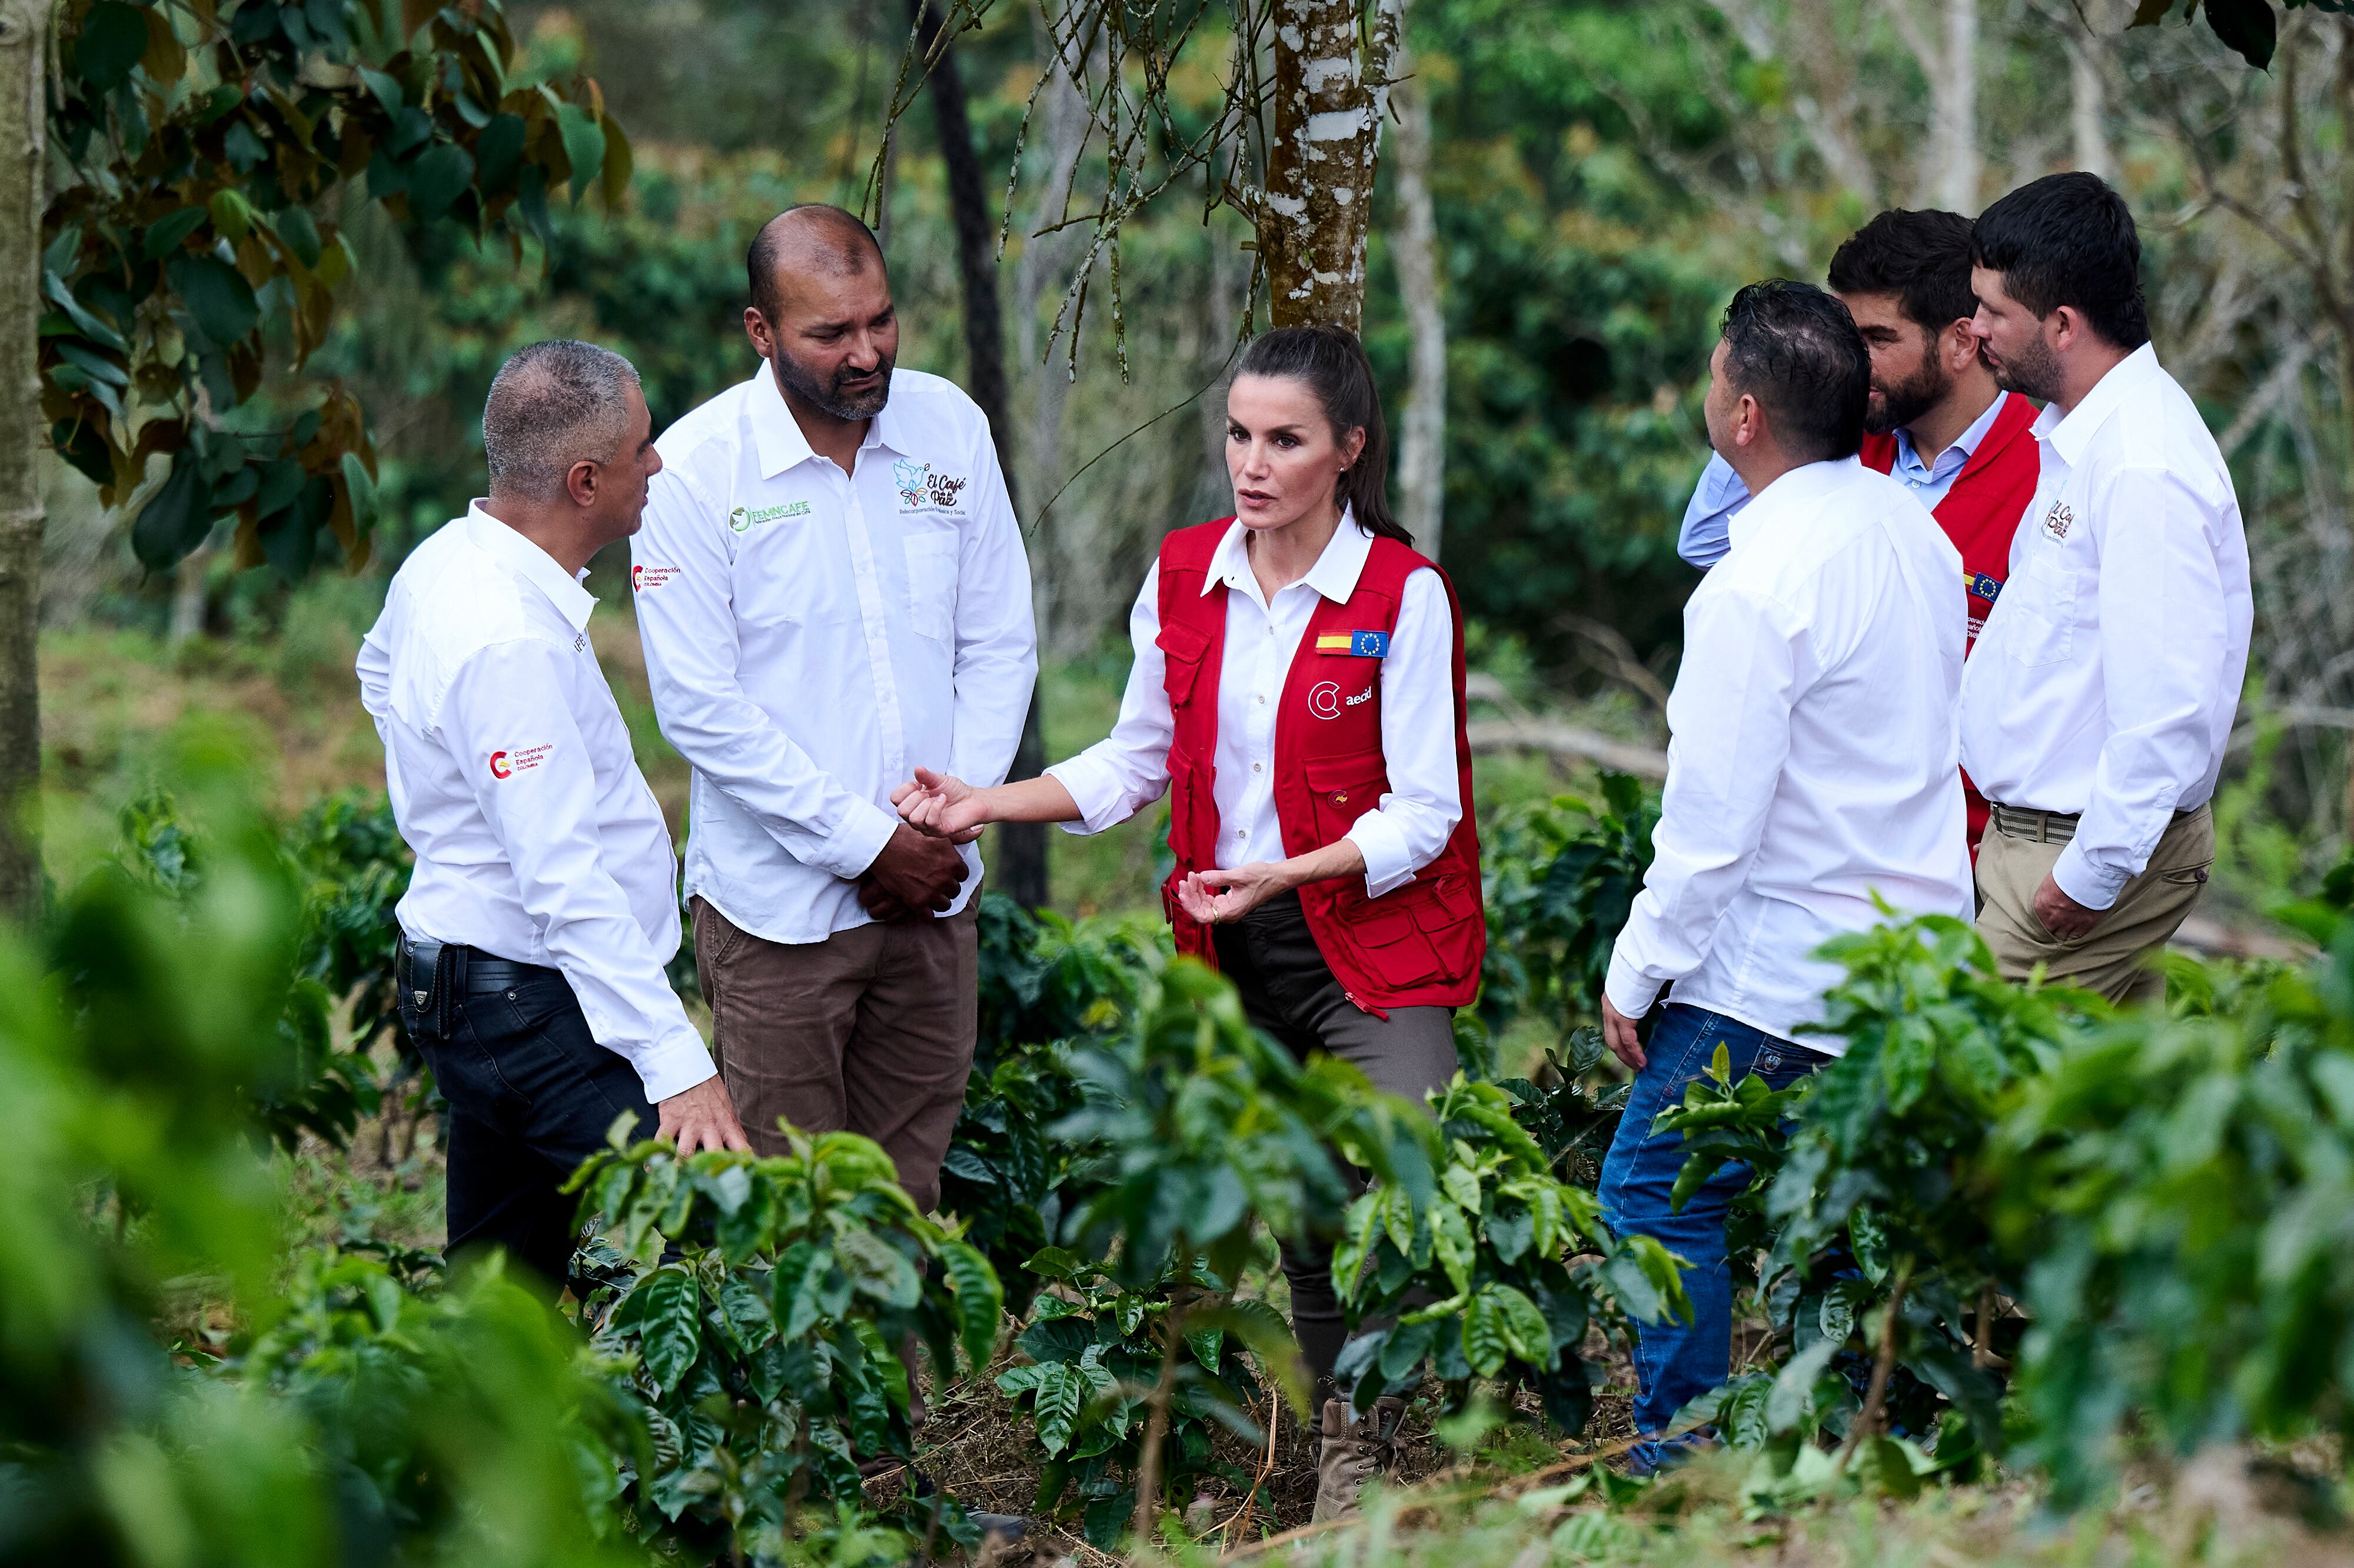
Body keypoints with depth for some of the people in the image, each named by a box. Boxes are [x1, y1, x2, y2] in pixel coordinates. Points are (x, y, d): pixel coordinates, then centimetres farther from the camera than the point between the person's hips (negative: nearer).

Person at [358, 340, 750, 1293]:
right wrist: (675, 1061, -28)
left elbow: (381, 674, 31)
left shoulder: (444, 564, 6)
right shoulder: (510, 643, -25)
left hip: (475, 994, 11)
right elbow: (568, 882, -28)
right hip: (535, 1014, -11)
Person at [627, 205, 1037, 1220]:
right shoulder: (694, 472, -10)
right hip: (778, 903, -4)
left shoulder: (950, 428, 3)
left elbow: (1001, 645, 9)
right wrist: (865, 842, -13)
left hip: (932, 890, 4)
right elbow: (698, 708, -11)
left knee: (908, 1196, 9)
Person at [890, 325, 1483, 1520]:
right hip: (1228, 947, 5)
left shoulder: (1404, 595, -11)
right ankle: (1335, 1433, 23)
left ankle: (1364, 1433, 2)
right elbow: (1136, 762, 14)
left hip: (1372, 940, -5)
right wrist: (991, 805, 3)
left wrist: (1283, 875, -23)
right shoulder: (1184, 575, 4)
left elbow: (1422, 815, -12)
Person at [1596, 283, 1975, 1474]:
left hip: (1781, 966, -8)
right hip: (1918, 943, 8)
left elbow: (1713, 815, -19)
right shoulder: (1913, 529, 5)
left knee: (1656, 1188, 2)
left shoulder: (1759, 584, -21)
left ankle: (1680, 1463, 3)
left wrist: (1636, 970, -9)